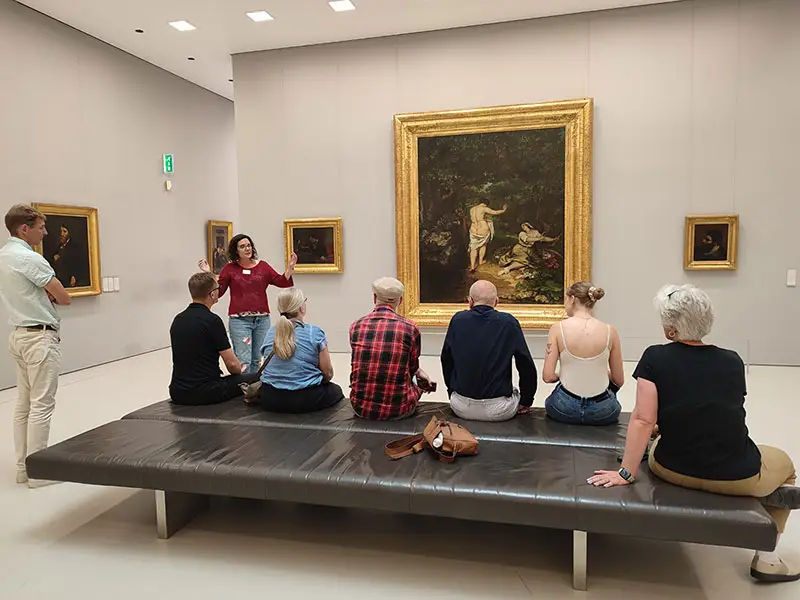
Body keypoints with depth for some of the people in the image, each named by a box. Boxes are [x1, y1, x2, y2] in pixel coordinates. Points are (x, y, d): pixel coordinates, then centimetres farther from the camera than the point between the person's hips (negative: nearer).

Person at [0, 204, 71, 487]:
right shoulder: (29, 258, -18)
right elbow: (64, 298, -14)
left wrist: (44, 293, 2)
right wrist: (50, 293, 5)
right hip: (40, 336, -10)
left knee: (24, 403, 12)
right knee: (41, 405, -4)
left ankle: (23, 466, 19)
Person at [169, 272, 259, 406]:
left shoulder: (178, 320, 7)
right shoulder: (212, 320, -14)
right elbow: (231, 363, -12)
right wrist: (240, 369, 12)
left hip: (177, 394, 7)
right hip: (206, 393, -7)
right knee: (256, 378, 8)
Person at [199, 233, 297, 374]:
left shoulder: (262, 266, 8)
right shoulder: (229, 268, 3)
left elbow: (282, 282, 5)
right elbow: (218, 291, 2)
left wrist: (290, 267, -8)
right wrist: (208, 274, -8)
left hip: (262, 319, 3)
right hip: (239, 320, -3)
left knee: (258, 360, 9)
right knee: (243, 361, -7)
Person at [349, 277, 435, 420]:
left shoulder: (356, 327, -1)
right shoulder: (410, 328, -10)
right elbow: (412, 369, 5)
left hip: (360, 408, 3)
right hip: (397, 410, -3)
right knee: (419, 383, 30)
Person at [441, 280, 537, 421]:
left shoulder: (458, 320, -2)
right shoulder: (509, 323, -7)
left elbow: (446, 361, 9)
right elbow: (527, 366, -2)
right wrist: (525, 401, 12)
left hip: (461, 409, 2)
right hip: (499, 411, -1)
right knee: (515, 393, 29)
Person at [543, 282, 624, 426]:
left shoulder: (558, 329, -11)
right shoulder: (610, 331, -7)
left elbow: (548, 376, -12)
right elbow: (619, 381, 1)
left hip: (565, 409, 0)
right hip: (602, 412, 1)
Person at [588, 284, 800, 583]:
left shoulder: (654, 358, -10)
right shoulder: (733, 362, 0)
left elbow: (642, 420, -15)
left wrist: (626, 472, -10)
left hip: (673, 471, -1)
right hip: (736, 477, 2)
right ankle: (766, 559, 19)